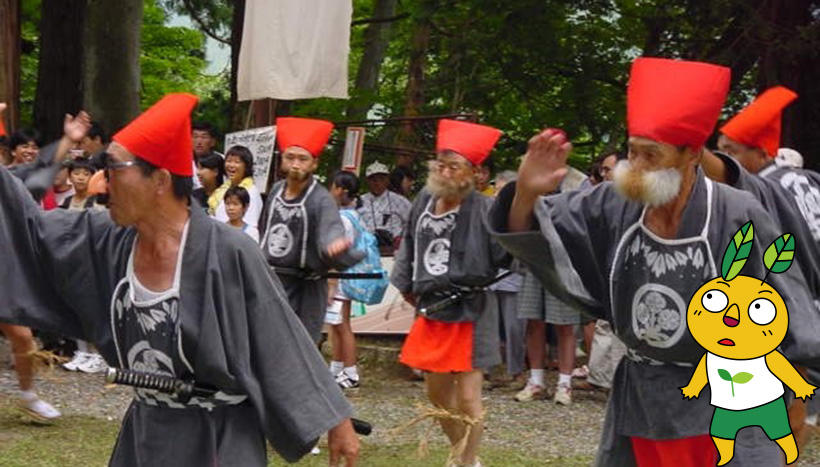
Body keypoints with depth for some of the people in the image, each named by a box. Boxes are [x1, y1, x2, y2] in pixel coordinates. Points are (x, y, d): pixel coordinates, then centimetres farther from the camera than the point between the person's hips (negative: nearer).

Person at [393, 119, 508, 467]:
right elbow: (410, 245, 18)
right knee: (437, 392, 18)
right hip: (431, 311, 7)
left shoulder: (483, 210, -18)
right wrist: (407, 285, 21)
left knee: (467, 397, -2)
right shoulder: (424, 201, 1)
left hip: (469, 314, -7)